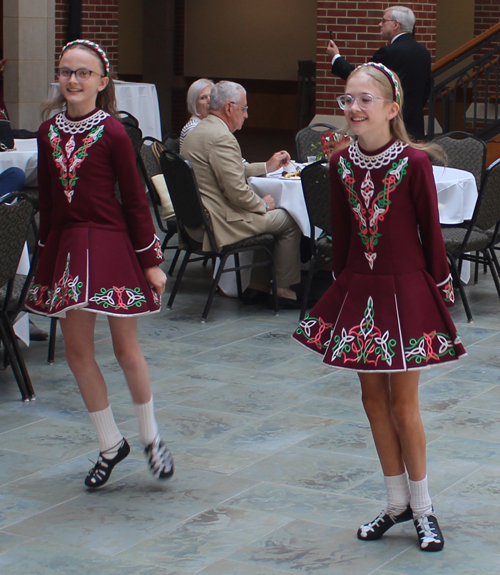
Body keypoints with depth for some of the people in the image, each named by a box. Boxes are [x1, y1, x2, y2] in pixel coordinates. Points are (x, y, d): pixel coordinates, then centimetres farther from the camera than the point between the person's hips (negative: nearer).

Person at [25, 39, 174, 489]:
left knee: (126, 348, 2)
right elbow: (47, 198, 11)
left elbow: (135, 200, -6)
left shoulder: (113, 134, -9)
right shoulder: (48, 132, 5)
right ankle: (111, 444, 22)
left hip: (112, 244, -5)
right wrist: (47, 251, 12)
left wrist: (151, 261, -5)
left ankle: (151, 436, 24)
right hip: (66, 248, 5)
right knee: (77, 350, 7)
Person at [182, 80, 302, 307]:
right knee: (289, 221, 3)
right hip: (220, 223, -11)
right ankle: (285, 291, 11)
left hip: (198, 219, 11)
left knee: (268, 215, 27)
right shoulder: (221, 137, -20)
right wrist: (262, 204, -5)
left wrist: (267, 167, 25)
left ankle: (259, 285, 26)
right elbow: (238, 192, -23)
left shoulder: (196, 132, 13)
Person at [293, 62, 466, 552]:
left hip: (405, 291, -5)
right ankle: (397, 503, 25)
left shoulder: (414, 162, -13)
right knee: (374, 399, 11)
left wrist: (440, 289, -3)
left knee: (403, 405, 2)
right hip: (358, 291, 5)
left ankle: (423, 508, 18)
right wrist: (340, 286, 11)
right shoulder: (341, 165, 0)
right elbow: (341, 233, 9)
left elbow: (431, 231, -7)